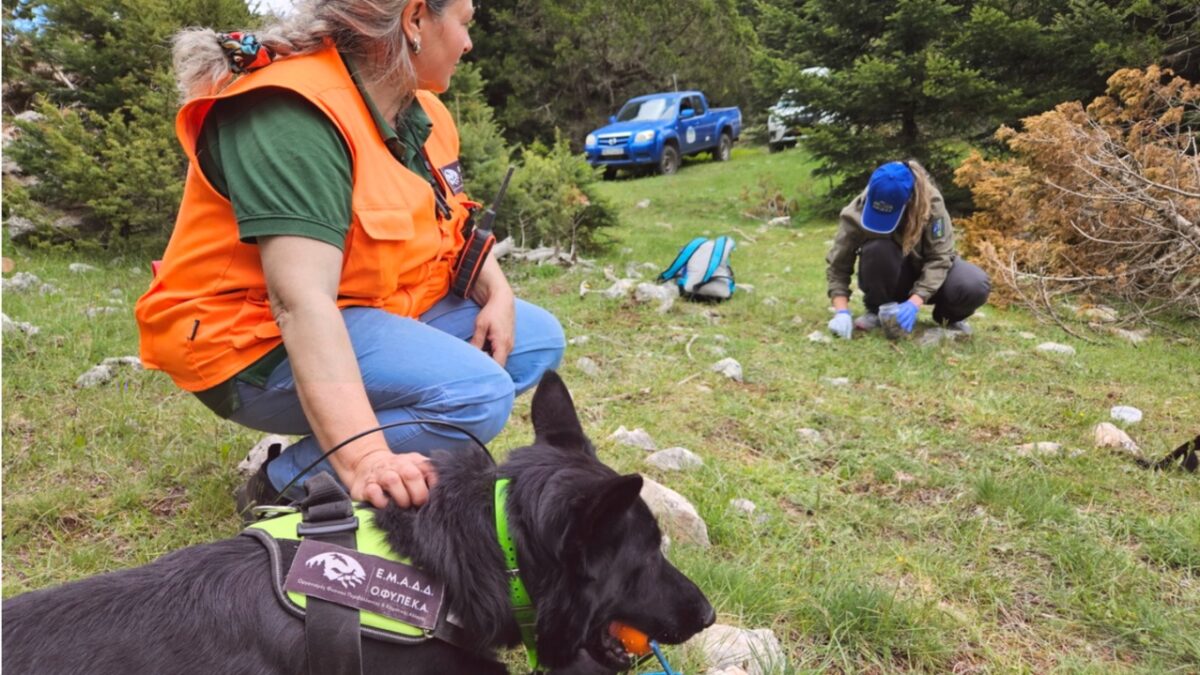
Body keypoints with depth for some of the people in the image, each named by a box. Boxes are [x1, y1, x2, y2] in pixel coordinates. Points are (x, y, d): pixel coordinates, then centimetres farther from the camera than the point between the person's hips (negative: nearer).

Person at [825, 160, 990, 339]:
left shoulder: (931, 203, -27)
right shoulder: (857, 213, -26)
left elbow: (939, 257, -28)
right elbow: (838, 265, -20)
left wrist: (914, 302, -40)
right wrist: (842, 311, -33)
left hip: (927, 272, 0)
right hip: (890, 279, 0)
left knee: (975, 286, -31)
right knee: (877, 249, -36)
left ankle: (948, 315, 6)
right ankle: (877, 310, -8)